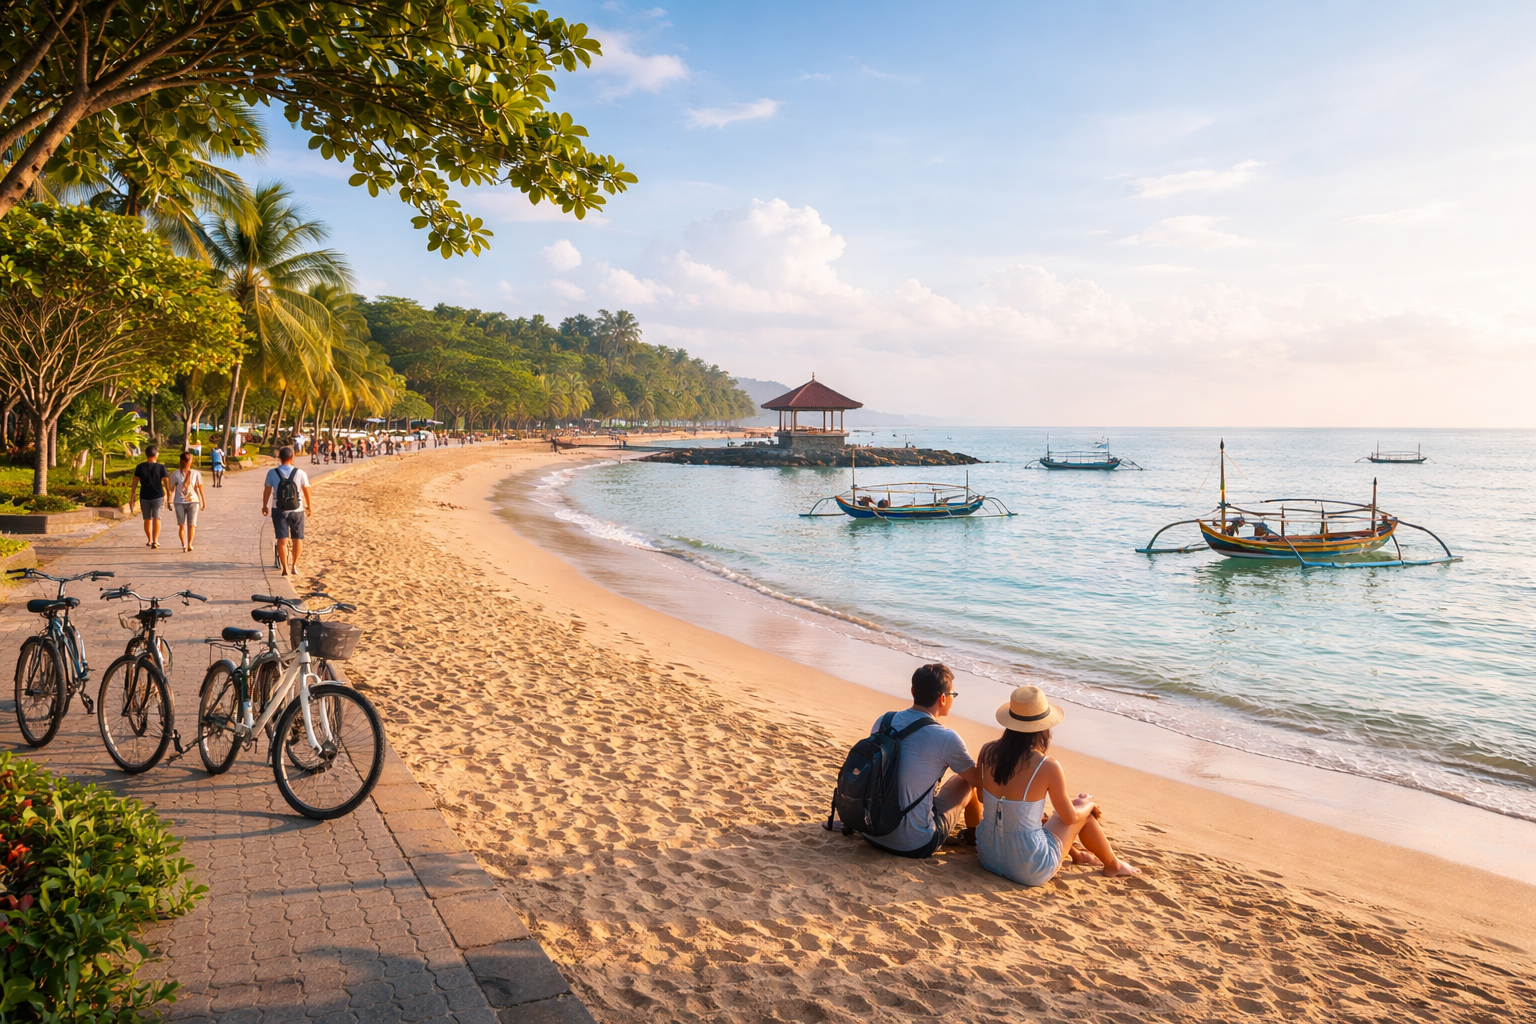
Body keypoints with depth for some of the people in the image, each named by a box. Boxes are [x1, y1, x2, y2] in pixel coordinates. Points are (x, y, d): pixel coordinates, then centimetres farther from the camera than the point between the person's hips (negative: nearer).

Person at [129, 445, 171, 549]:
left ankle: (149, 541, 28)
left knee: (147, 519, 15)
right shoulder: (161, 467, -7)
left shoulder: (140, 467, -2)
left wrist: (131, 498, 5)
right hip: (157, 497, -2)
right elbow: (165, 483, -8)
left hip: (144, 497, 2)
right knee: (156, 518, 1)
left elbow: (134, 484, 0)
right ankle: (155, 541, -10)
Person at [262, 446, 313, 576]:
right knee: (297, 538, 15)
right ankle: (294, 565, 19)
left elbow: (267, 491, 0)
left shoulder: (272, 473, -6)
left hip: (279, 511, 0)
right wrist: (309, 506, 17)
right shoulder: (300, 473, -7)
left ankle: (285, 568, 2)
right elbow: (306, 490, 2)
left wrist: (264, 506, 15)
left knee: (282, 539, 5)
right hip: (297, 510, 0)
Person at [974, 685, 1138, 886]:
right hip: (1029, 871, -5)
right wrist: (1088, 804, 16)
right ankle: (1113, 865, 40)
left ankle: (1076, 856, 53)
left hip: (988, 855, 5)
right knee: (1084, 810, 17)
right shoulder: (1048, 767, -21)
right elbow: (1070, 818, -6)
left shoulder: (988, 752, -8)